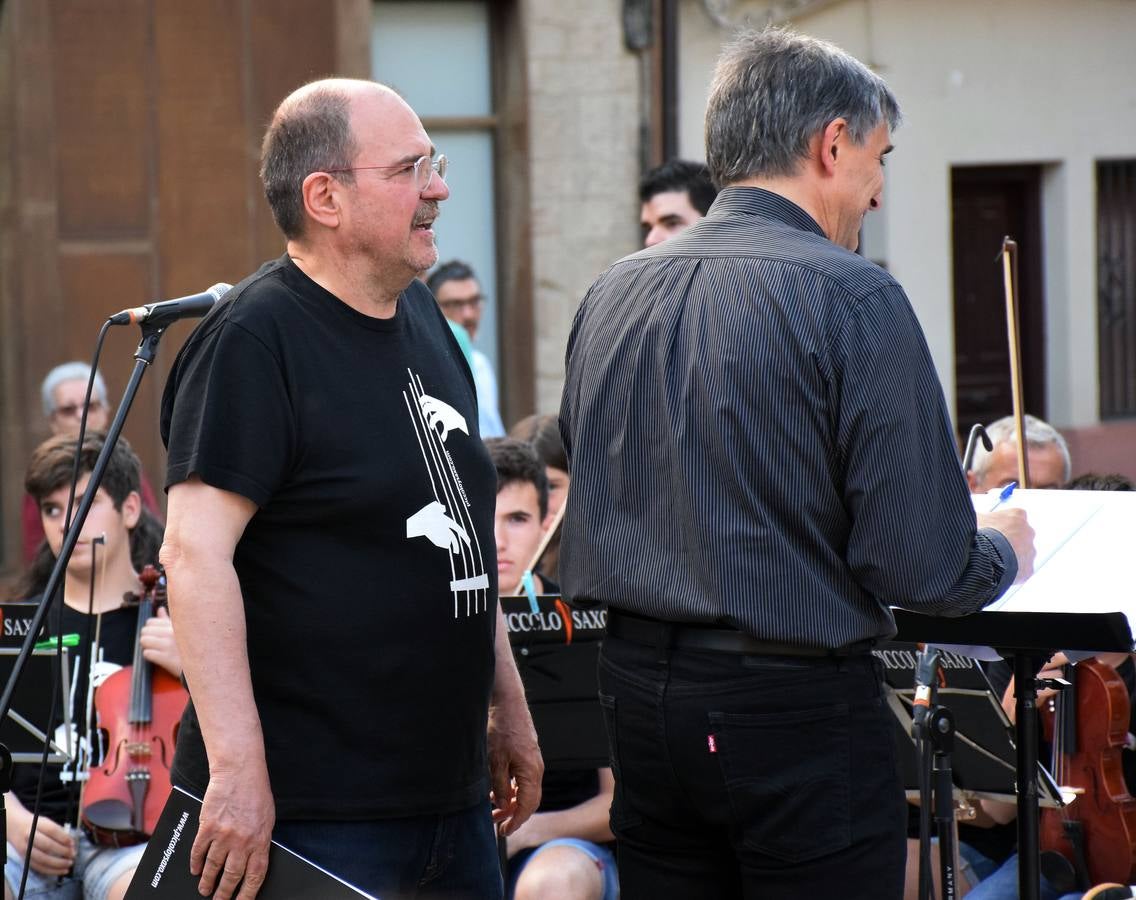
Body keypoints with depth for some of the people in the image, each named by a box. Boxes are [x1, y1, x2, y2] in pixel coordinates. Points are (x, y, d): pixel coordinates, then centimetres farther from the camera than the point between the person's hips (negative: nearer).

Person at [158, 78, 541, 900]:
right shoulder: (254, 339, -13)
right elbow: (195, 552, -20)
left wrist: (508, 707, 22)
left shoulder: (421, 317, 14)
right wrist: (236, 771, -26)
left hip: (452, 794, 8)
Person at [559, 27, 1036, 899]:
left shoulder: (611, 294, 6)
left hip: (638, 695, 6)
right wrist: (1002, 552, 5)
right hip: (797, 706, -6)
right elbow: (920, 565, -16)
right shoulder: (852, 298, -13)